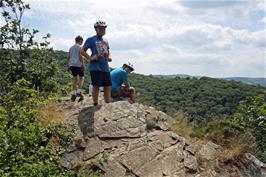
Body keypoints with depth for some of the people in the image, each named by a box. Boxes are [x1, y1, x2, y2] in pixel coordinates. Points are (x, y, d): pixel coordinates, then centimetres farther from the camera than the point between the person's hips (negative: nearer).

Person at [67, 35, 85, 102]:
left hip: (72, 65, 6)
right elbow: (80, 56, -13)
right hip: (78, 65, -6)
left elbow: (68, 57, 15)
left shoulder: (71, 47, 17)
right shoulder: (79, 47, -2)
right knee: (81, 78, 6)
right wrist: (82, 64, -12)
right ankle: (78, 91, -7)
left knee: (75, 79, 12)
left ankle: (73, 94, 8)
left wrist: (68, 66, 17)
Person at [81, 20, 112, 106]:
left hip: (105, 67, 6)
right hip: (95, 67, -6)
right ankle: (95, 104, 8)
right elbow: (82, 51, -1)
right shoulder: (91, 39, 0)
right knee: (96, 86, -3)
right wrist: (90, 58, -14)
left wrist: (109, 57, 6)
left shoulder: (105, 41, 19)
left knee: (108, 86, 5)